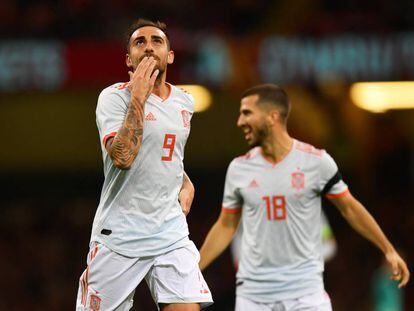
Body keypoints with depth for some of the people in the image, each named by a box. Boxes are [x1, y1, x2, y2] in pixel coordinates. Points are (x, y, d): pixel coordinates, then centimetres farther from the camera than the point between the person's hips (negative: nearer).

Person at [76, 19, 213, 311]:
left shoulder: (185, 101, 12)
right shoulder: (114, 96, -7)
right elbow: (122, 156, -23)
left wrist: (185, 183, 14)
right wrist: (138, 96, -20)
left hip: (171, 233, 4)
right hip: (119, 234, -4)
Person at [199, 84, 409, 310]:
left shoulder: (316, 161, -5)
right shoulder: (239, 168, 3)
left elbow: (349, 208, 6)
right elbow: (226, 226, 12)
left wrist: (388, 250, 6)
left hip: (304, 289, -2)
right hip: (253, 291, 2)